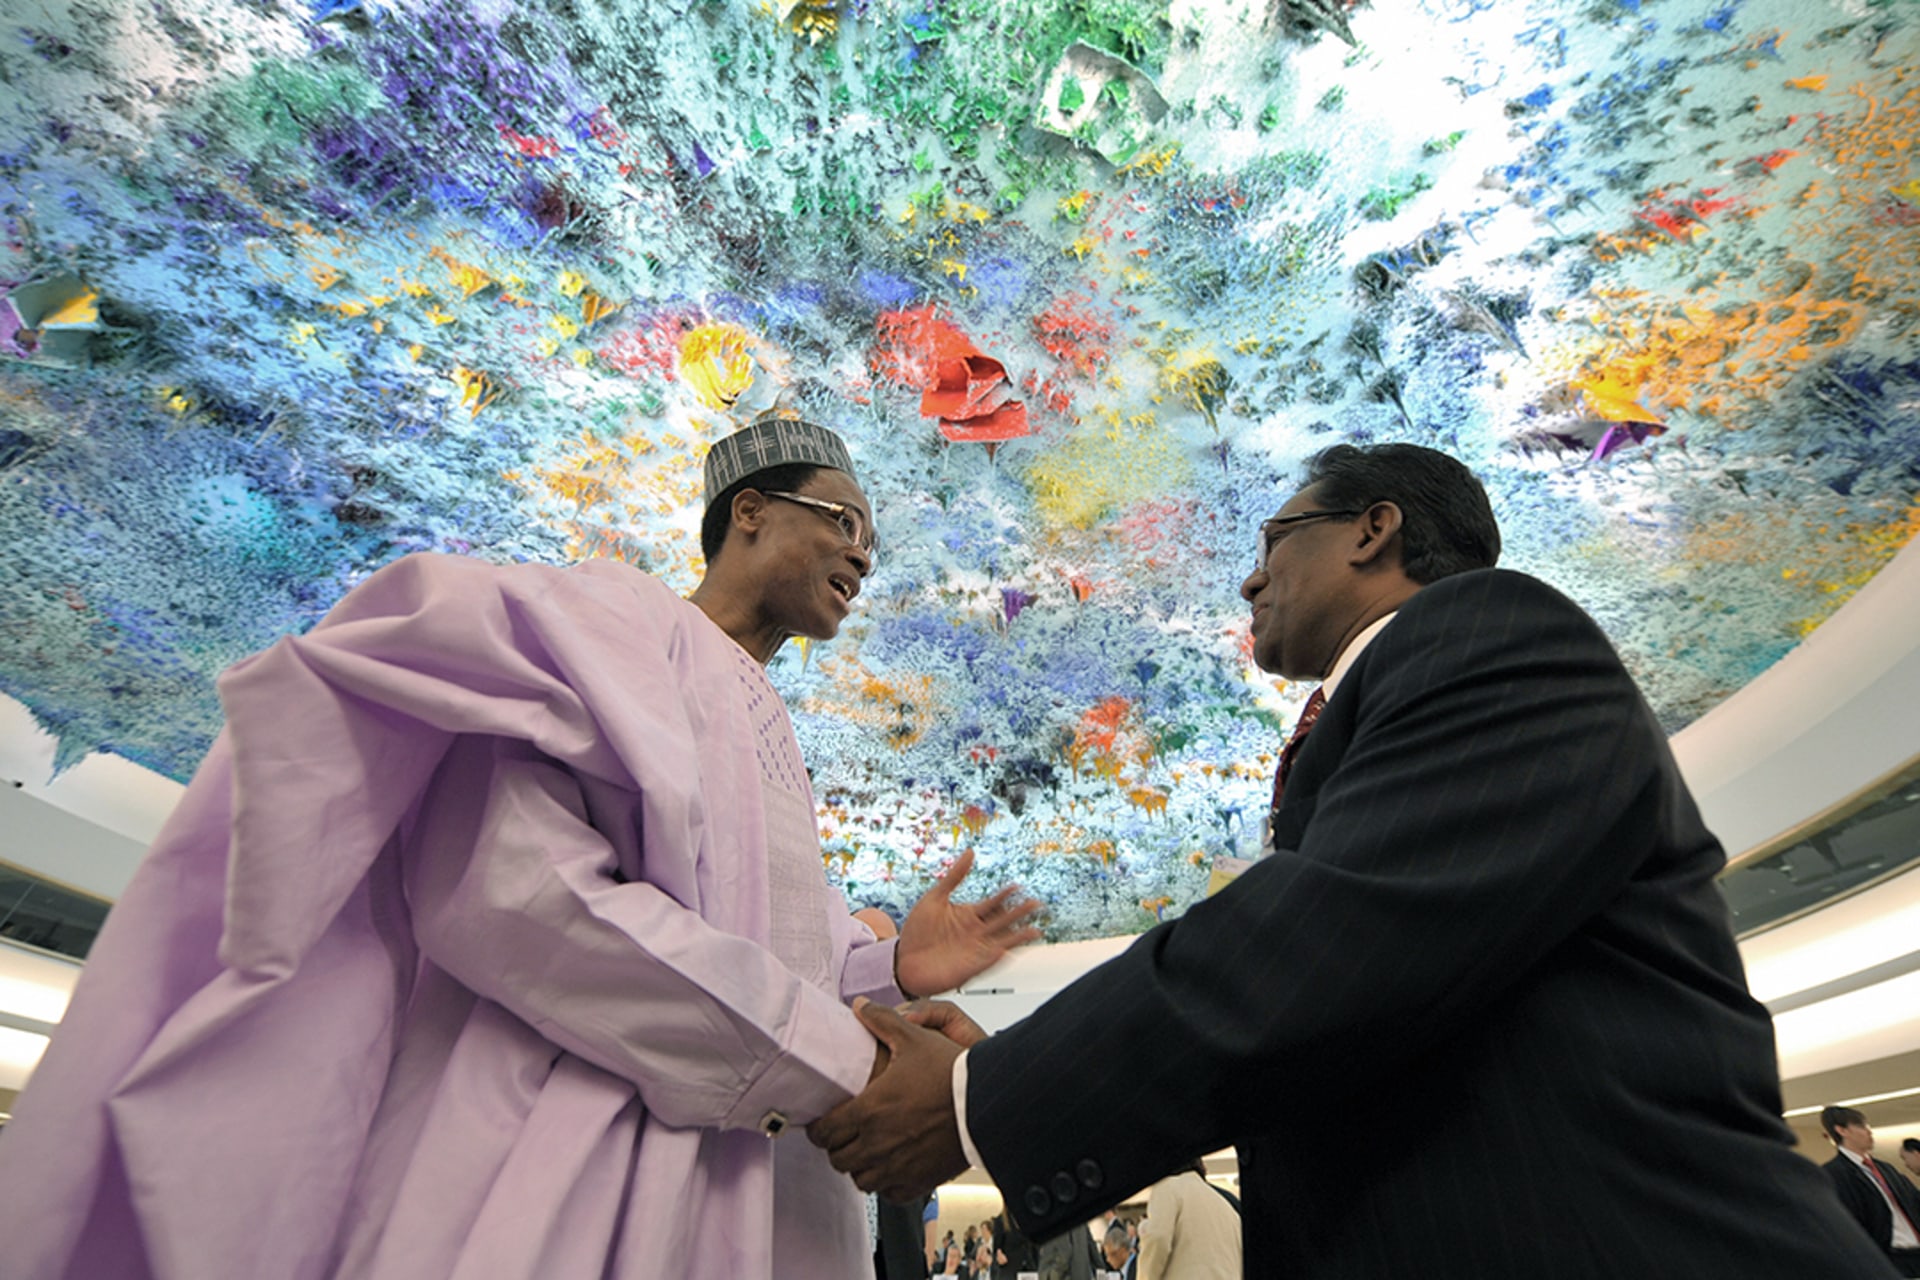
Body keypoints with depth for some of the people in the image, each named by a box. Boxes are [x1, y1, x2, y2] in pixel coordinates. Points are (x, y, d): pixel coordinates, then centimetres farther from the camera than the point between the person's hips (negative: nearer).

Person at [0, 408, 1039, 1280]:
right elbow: (512, 887, -22)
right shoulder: (616, 623, -6)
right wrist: (824, 1052, -20)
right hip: (552, 1172, -8)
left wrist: (891, 969, 2)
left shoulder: (773, 744, 19)